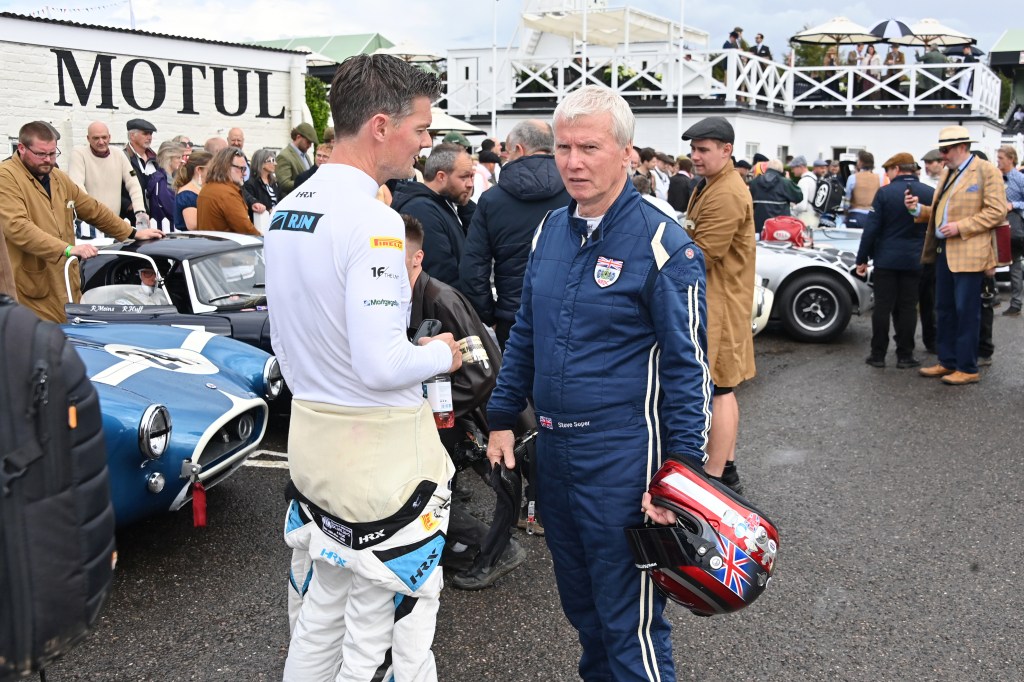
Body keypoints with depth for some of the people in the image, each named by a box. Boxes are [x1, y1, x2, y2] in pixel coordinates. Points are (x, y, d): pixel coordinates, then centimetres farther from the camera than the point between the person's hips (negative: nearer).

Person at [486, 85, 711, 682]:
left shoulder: (662, 243, -13)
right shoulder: (552, 230, 8)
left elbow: (689, 365, -12)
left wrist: (679, 475, -15)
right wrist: (503, 419, 13)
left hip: (622, 454, -7)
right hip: (554, 447, 7)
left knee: (631, 621, 1)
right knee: (580, 604, 22)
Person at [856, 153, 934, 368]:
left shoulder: (884, 193, -8)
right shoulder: (930, 194, 0)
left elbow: (871, 228, -8)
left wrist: (862, 259, -2)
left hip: (886, 259, -2)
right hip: (915, 261, 2)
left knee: (882, 307, 4)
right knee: (907, 308, 6)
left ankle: (878, 355, 8)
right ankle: (905, 356, 9)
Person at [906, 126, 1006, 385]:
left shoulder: (987, 171, -7)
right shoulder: (948, 173, 16)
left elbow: (997, 211, -14)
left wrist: (960, 227, -19)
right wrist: (919, 208, 3)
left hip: (968, 254, -8)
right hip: (944, 251, 8)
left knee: (966, 312, -2)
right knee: (944, 310, 13)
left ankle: (967, 368, 6)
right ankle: (947, 362, 23)